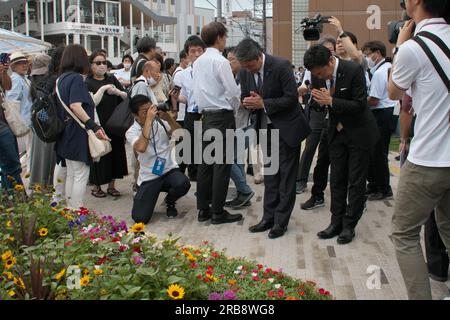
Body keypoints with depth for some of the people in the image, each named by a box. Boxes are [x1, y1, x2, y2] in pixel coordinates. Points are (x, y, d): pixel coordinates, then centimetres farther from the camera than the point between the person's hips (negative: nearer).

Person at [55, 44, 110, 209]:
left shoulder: (62, 78, 11)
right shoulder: (76, 78, -14)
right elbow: (75, 106, -25)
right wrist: (94, 126, -29)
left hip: (67, 134, 9)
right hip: (78, 133, -9)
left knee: (71, 174, 16)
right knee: (81, 175, -3)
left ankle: (71, 210, 23)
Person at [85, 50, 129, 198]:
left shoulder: (112, 79, 10)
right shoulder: (87, 83, -2)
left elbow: (127, 96, 6)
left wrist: (118, 92, -13)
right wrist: (103, 89, -19)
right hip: (98, 125, -4)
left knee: (116, 152, 6)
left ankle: (111, 185, 18)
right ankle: (96, 186, 14)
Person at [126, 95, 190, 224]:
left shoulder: (160, 121, 0)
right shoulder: (132, 132, -7)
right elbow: (141, 148, -29)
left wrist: (168, 118, -25)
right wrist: (148, 120, -28)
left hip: (169, 170, 2)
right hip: (149, 177, -1)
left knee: (183, 184, -33)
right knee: (140, 218, -15)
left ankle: (169, 202, 4)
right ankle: (149, 197, 23)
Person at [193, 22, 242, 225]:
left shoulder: (198, 62, 11)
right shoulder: (220, 61, -13)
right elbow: (233, 91, -13)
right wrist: (234, 107, 4)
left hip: (206, 115, 8)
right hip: (223, 116, -8)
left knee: (206, 162, 10)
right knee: (222, 164, -3)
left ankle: (203, 209, 16)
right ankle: (218, 212, 1)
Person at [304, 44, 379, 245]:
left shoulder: (354, 70, -23)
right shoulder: (317, 74, -7)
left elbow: (360, 105, -23)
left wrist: (330, 101, -29)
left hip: (359, 132, -5)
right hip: (337, 131, 5)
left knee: (356, 181, 2)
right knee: (337, 179, 9)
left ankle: (349, 225, 11)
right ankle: (336, 222, 18)